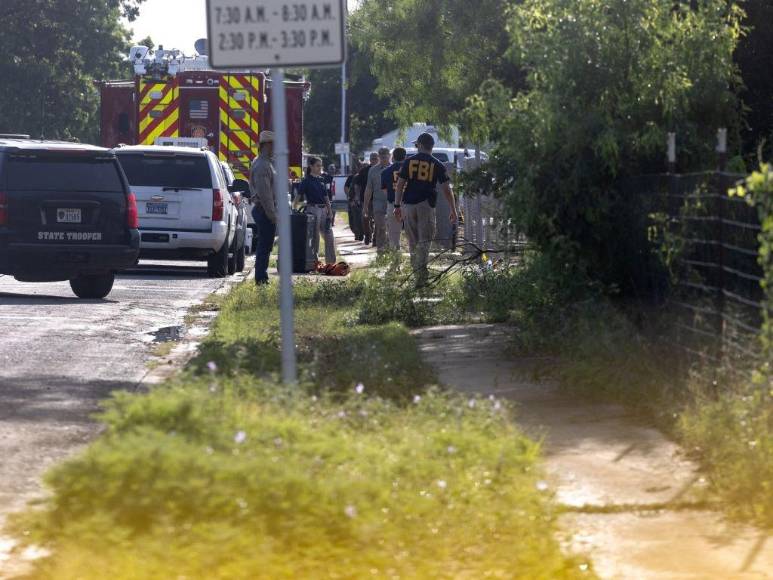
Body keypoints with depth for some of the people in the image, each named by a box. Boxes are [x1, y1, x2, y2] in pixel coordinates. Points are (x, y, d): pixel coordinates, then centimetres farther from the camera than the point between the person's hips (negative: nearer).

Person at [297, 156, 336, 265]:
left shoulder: (321, 180, 13)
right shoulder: (307, 180, -6)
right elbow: (299, 196, -13)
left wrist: (330, 211, 12)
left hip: (323, 209, 7)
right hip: (313, 209, -7)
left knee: (329, 236, 5)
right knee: (314, 236, -2)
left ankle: (331, 260, 12)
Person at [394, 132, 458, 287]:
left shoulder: (409, 161, 5)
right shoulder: (437, 165, 3)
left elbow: (399, 185, 3)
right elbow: (447, 190, 1)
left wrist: (397, 205, 9)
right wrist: (453, 210, 7)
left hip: (408, 204, 1)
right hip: (425, 205, -1)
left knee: (413, 241, 12)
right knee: (424, 241, -1)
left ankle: (416, 271, 15)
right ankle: (421, 272, -17)